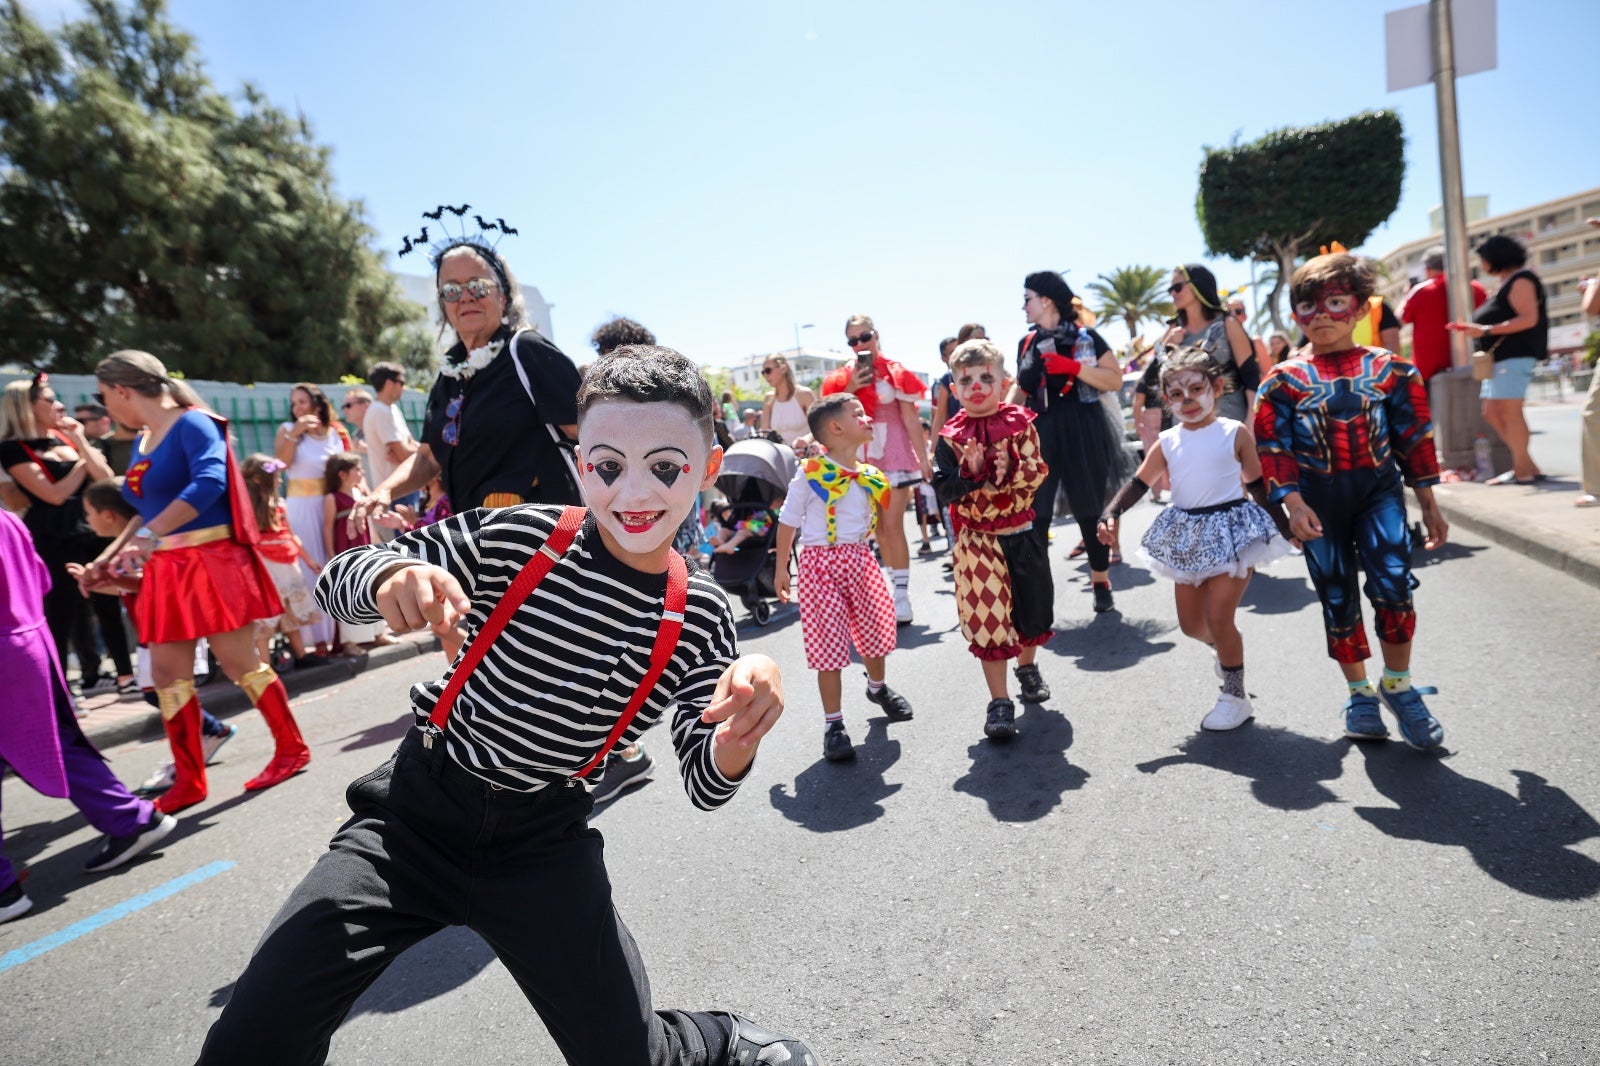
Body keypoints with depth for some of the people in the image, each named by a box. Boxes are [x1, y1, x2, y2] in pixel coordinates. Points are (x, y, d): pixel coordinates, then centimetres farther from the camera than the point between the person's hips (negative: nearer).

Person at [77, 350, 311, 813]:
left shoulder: (192, 424, -11)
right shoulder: (142, 443, 15)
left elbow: (208, 483, -28)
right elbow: (150, 510, 23)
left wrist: (150, 536, -35)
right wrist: (108, 557, 18)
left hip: (212, 560, -8)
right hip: (167, 568, 8)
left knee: (238, 663, -2)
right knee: (168, 673, 7)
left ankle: (291, 749, 14)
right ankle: (189, 780, 16)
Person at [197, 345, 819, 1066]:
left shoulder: (699, 618, -9)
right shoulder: (515, 536, -14)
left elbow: (705, 783, -9)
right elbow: (336, 580, -9)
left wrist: (740, 733, -33)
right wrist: (390, 575, -33)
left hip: (541, 843, 0)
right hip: (417, 810, 1)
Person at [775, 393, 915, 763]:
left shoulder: (871, 477, 4)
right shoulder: (809, 473, -12)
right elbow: (788, 521, -4)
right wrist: (781, 567, -4)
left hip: (860, 558, 6)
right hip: (820, 562, -5)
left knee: (875, 628, 17)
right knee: (828, 645, -2)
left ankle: (878, 688, 48)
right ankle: (833, 724, 10)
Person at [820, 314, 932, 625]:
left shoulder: (894, 372, -1)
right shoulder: (844, 377, 7)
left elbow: (911, 418, -3)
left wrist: (923, 458, -7)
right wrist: (849, 391, -12)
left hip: (894, 456, -3)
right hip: (862, 459, 4)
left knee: (893, 525, -9)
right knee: (878, 528, 7)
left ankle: (902, 593, -4)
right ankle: (894, 585, 19)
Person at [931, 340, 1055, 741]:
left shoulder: (1020, 423, -2)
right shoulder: (951, 437, -5)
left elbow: (1037, 471, -8)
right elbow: (944, 490, -10)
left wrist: (1012, 470, -27)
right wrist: (970, 472, -25)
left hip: (1022, 532, 2)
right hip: (978, 540, -2)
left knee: (1033, 609, 16)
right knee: (987, 618, -1)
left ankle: (1027, 667, 45)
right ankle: (999, 701, 11)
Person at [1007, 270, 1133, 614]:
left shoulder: (1085, 337, -3)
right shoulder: (1027, 343, 11)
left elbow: (1115, 381, -6)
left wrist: (1074, 367, -18)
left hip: (1082, 433, -3)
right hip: (1039, 433, 3)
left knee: (1090, 510, 5)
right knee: (1033, 513, -6)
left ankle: (1101, 583, 22)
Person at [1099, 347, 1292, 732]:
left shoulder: (1235, 433, -5)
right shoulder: (1167, 442, 3)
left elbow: (1259, 486, 2)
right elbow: (1138, 483, 4)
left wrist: (1287, 527, 6)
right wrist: (1111, 515, -11)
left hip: (1231, 530, -4)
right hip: (1188, 535, 4)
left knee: (1218, 617, -11)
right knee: (1191, 623, 11)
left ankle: (1235, 697, 7)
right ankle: (1225, 647, 45)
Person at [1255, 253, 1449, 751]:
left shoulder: (1390, 368, 2)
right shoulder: (1284, 380, -2)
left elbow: (1415, 437, 6)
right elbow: (1273, 448, -5)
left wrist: (1428, 503, 7)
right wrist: (1293, 502, -16)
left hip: (1379, 489, 0)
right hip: (1318, 499, 0)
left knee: (1393, 584, -15)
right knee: (1337, 597, 8)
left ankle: (1398, 685, 10)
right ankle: (1360, 692, 26)